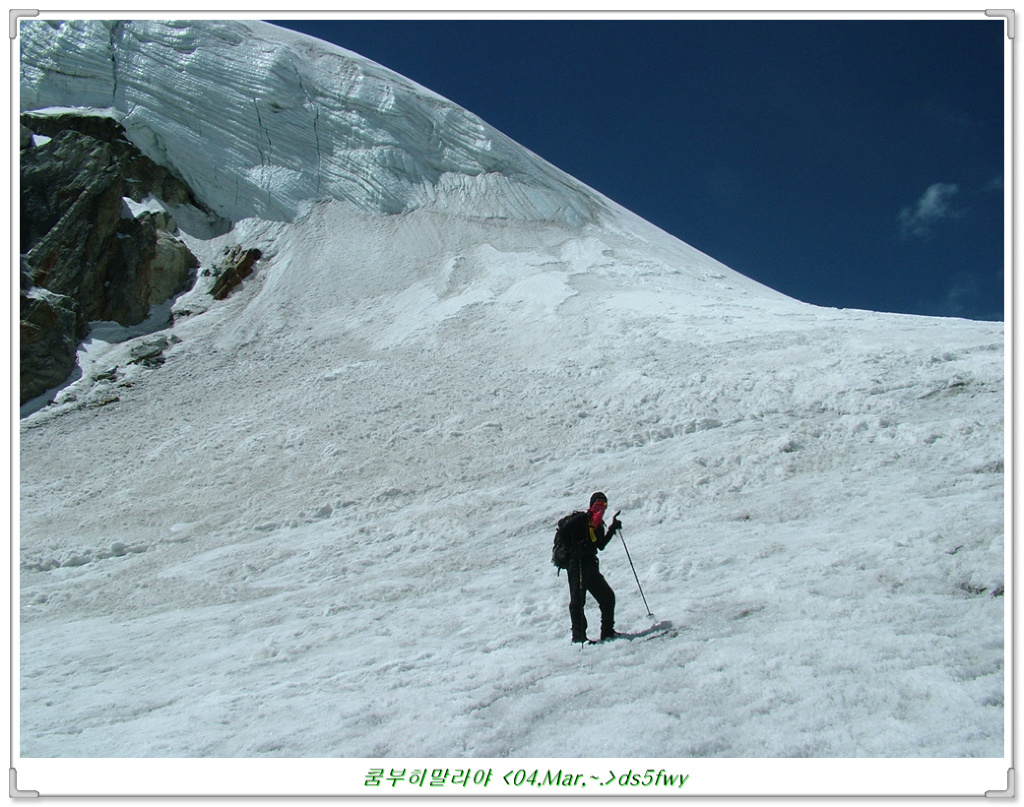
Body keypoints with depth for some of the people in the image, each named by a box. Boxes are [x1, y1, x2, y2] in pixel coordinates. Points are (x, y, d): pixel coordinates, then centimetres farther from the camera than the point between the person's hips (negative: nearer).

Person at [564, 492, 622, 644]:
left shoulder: (598, 525, 18)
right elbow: (562, 531, -9)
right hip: (578, 564, -8)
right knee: (578, 600, -9)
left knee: (608, 596, 9)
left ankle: (607, 631, 18)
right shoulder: (581, 519, -5)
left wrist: (612, 530, 18)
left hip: (592, 566, 8)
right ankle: (578, 635, -5)